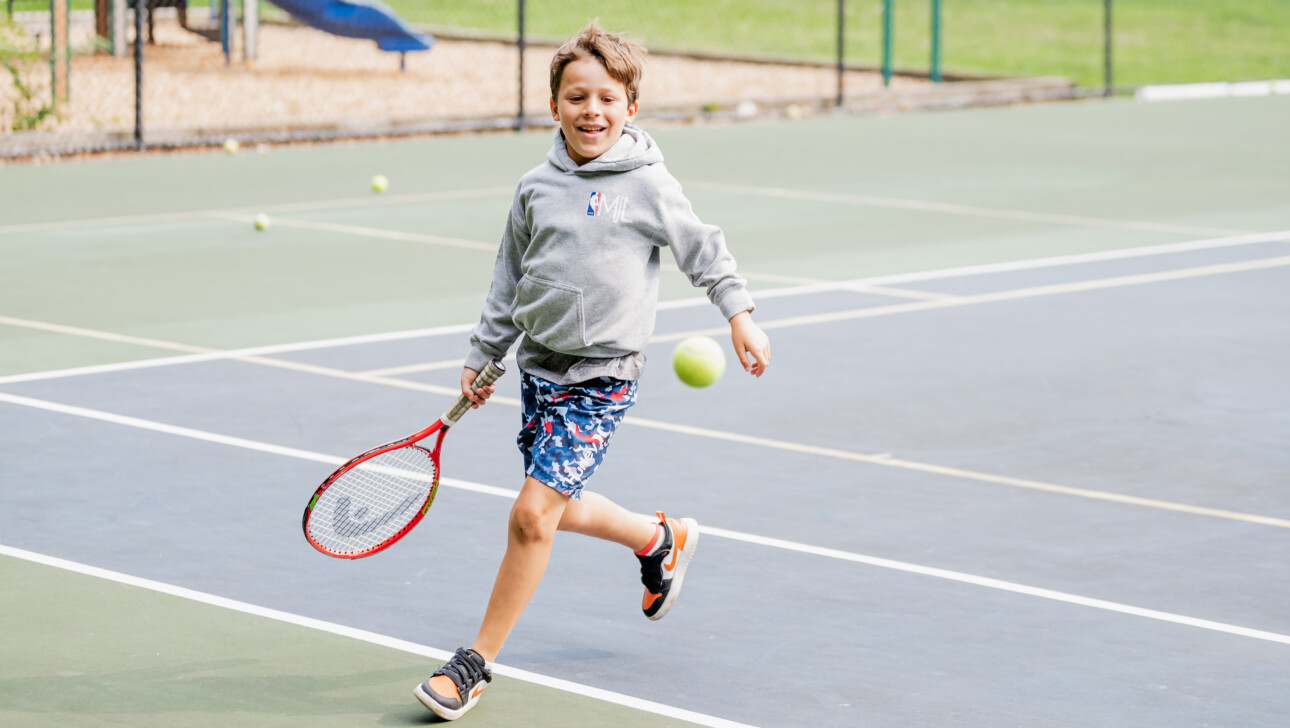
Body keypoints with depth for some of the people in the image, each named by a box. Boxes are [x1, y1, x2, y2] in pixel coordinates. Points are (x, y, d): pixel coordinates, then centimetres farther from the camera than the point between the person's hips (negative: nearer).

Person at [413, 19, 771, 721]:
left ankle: (475, 664, -2)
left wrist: (740, 315, -4)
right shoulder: (536, 187, 4)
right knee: (559, 509, 16)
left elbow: (702, 248, 1)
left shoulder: (646, 185, -9)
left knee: (532, 513, -12)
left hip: (600, 377, -6)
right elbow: (510, 278, 14)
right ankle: (660, 539, 45)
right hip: (538, 366, 6)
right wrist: (482, 356, 15)